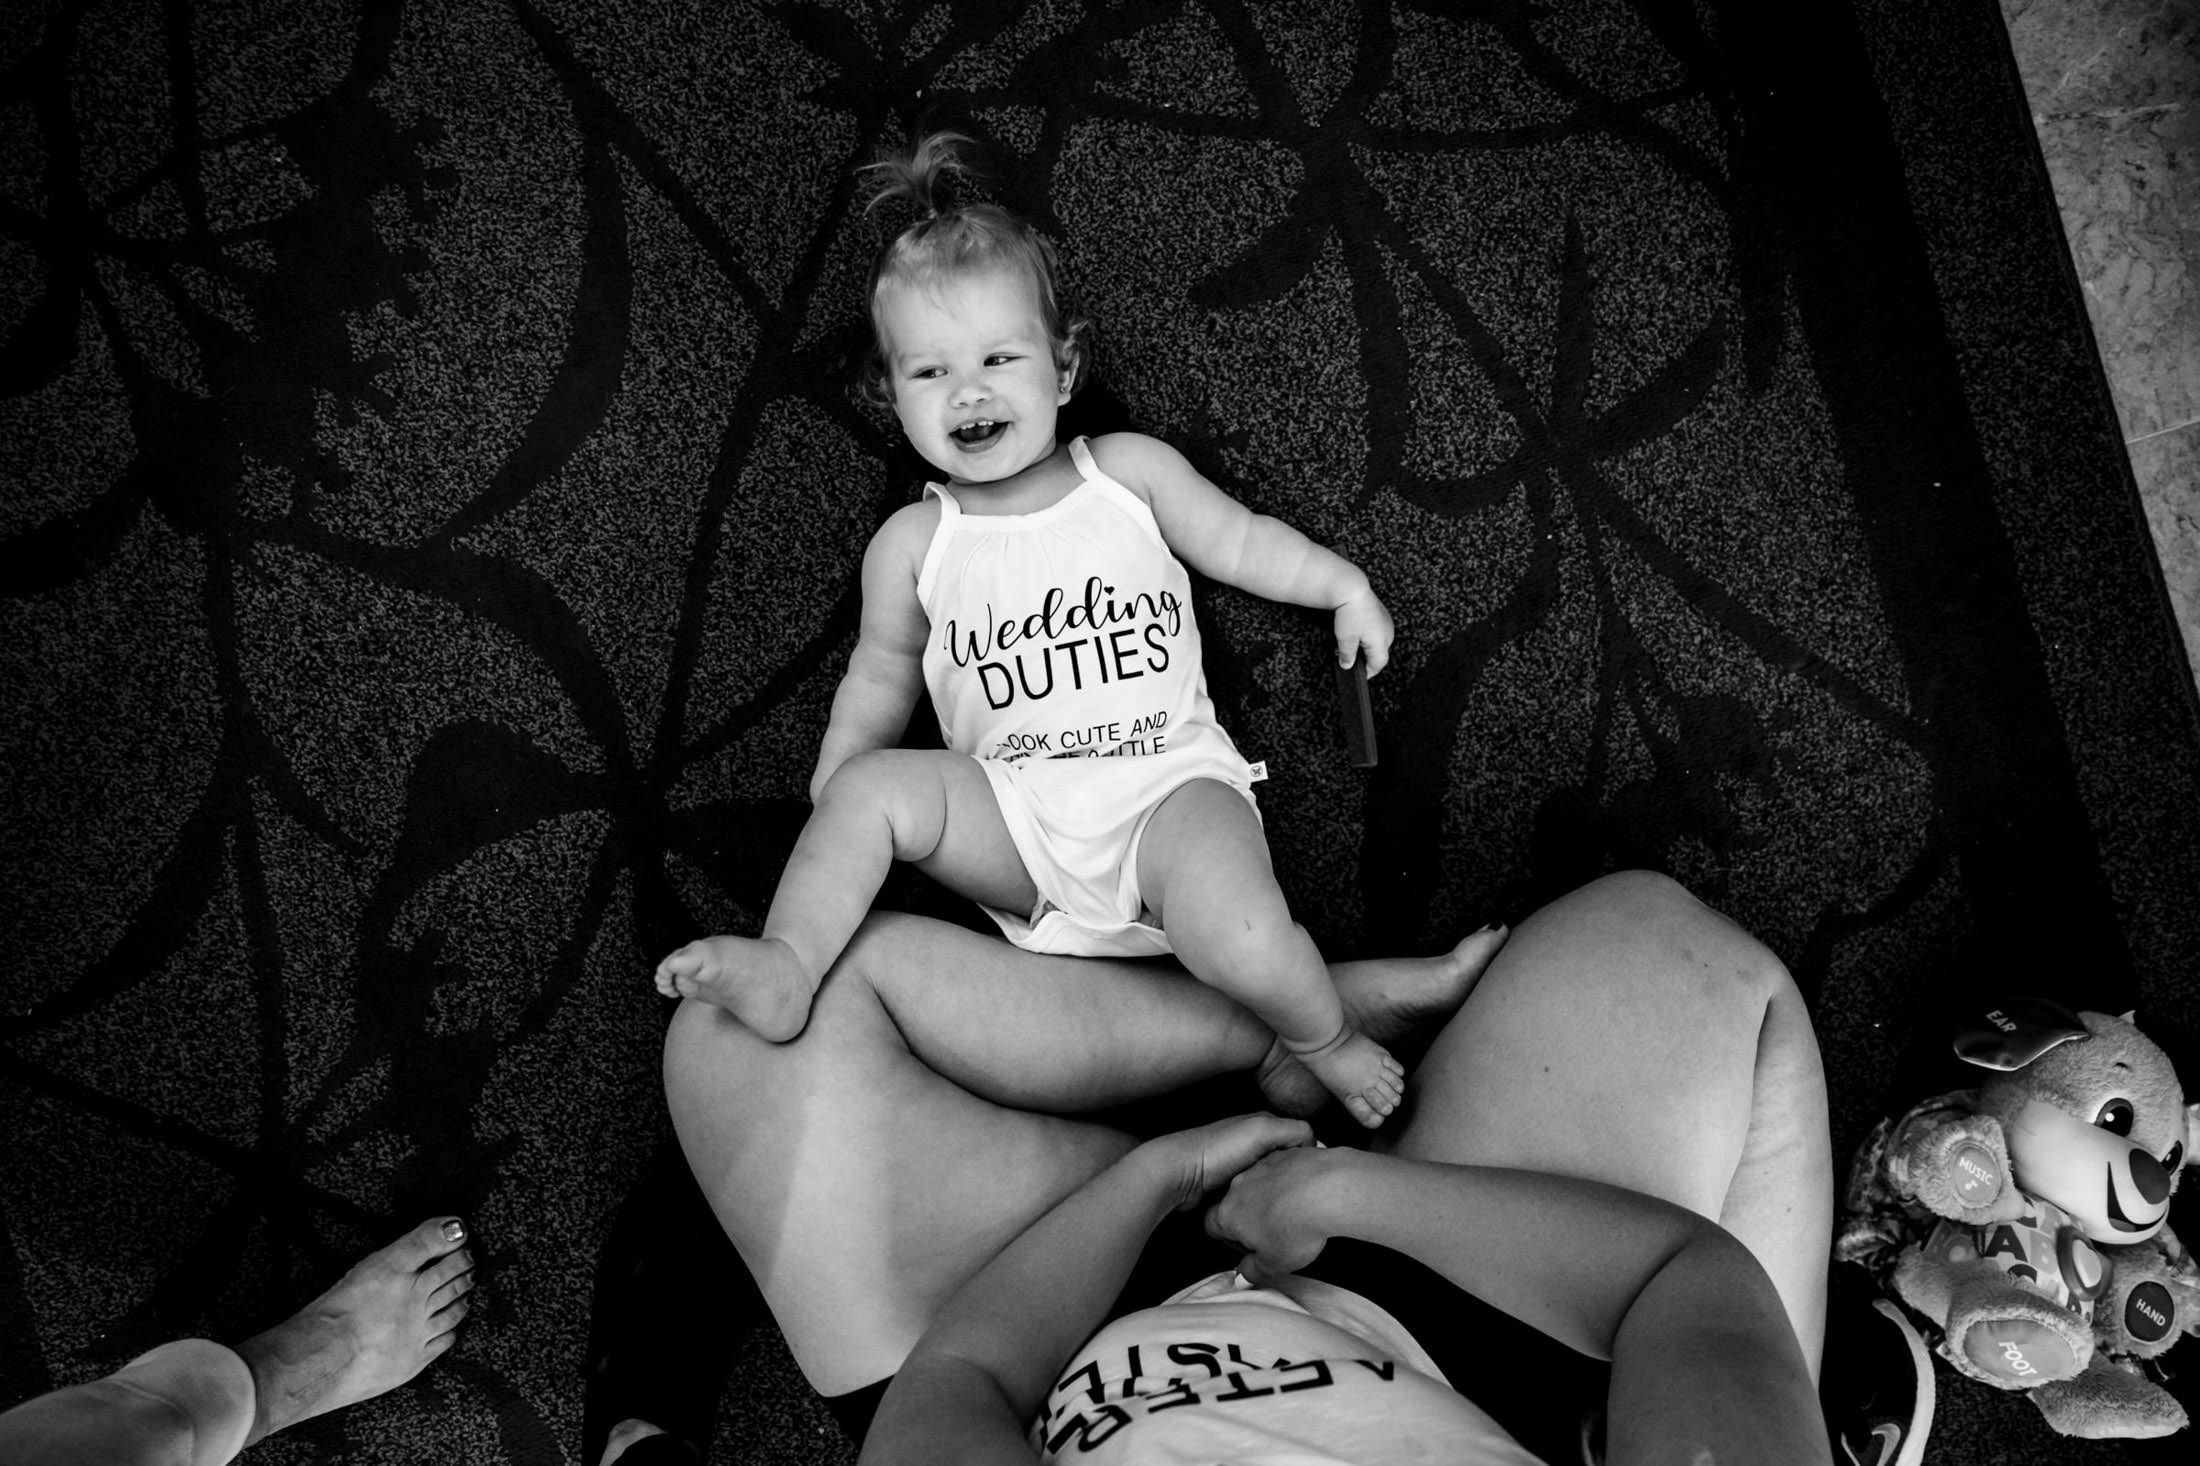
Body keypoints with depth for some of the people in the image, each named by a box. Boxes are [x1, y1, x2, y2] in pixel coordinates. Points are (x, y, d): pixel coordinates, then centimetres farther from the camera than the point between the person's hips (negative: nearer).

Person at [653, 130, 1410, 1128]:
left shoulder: (1129, 471, 7)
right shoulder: (911, 545, 8)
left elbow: (1237, 539, 19)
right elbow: (882, 674, 17)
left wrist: (1342, 583, 13)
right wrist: (835, 780, 6)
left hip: (1169, 785, -1)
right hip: (1015, 814, 2)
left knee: (1243, 946, -27)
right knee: (870, 789, -20)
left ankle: (1325, 1043, 1)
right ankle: (785, 965, -16)